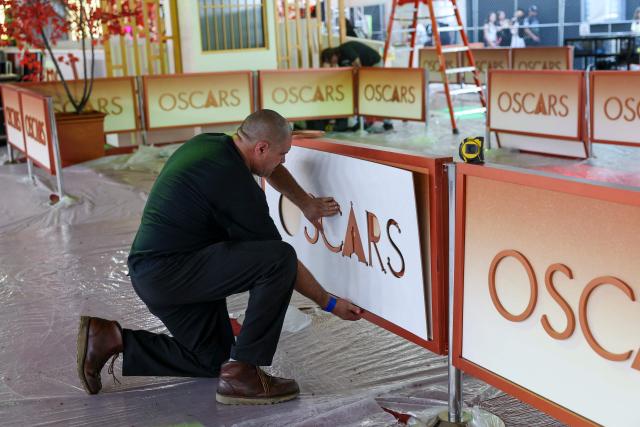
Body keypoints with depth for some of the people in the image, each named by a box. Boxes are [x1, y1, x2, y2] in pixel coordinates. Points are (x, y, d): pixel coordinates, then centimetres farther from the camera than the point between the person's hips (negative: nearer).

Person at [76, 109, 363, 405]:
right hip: (171, 271, -10)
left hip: (152, 274, 10)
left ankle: (112, 339, 12)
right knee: (279, 259, -22)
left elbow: (270, 169, 31)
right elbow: (279, 260, -10)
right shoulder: (236, 185, -18)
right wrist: (329, 303, 2)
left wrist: (306, 204, 24)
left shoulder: (210, 144, 9)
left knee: (215, 361, 15)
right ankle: (242, 373, -15)